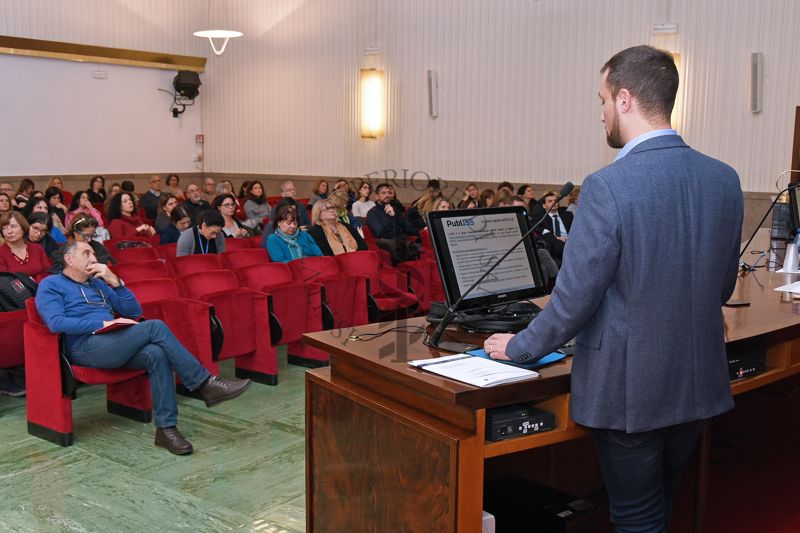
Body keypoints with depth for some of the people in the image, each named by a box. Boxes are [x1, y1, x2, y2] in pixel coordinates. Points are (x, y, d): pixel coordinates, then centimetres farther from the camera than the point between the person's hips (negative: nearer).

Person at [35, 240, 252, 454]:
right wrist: (102, 323, -15)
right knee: (155, 327, -26)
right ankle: (205, 383, -24)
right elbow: (56, 323, -11)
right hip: (86, 348, -6)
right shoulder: (51, 285, 9)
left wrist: (115, 281, 7)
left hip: (116, 345, 6)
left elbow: (134, 312, 20)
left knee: (156, 354, -28)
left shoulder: (97, 283, 27)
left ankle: (166, 428, -29)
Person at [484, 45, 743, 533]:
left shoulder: (608, 187, -21)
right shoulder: (725, 179, -2)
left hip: (628, 389, -6)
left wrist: (519, 347, -2)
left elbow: (575, 298, -19)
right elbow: (722, 286, 9)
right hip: (699, 383, 7)